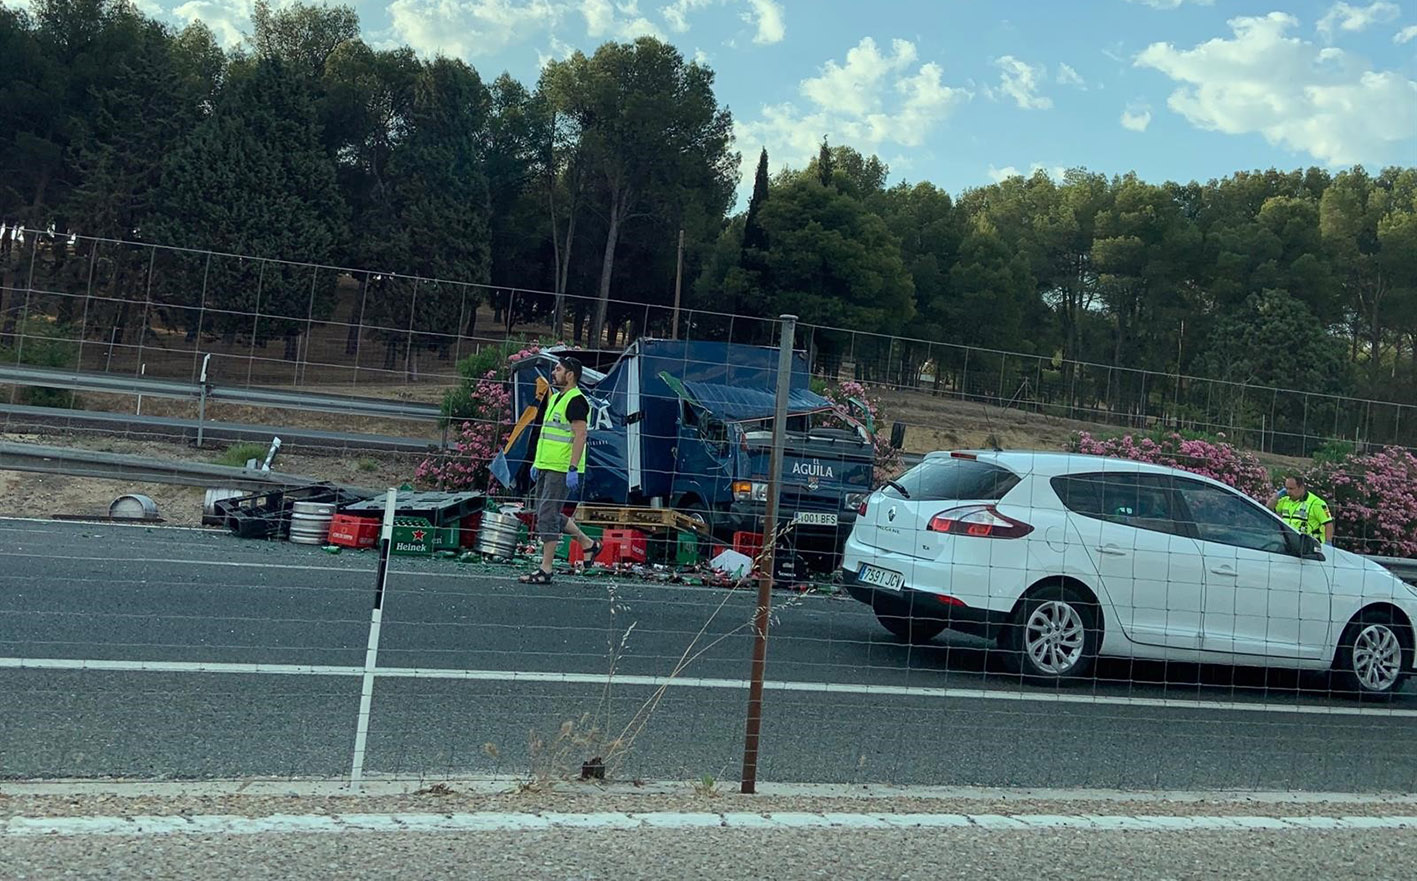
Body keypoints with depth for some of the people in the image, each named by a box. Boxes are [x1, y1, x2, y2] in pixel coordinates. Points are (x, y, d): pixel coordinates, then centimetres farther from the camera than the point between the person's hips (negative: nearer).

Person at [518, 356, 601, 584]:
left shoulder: (576, 401, -13)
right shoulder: (554, 397, 18)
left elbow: (580, 436, -19)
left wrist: (573, 469, -24)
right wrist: (537, 462, 22)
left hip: (562, 470, -10)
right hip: (546, 466, 10)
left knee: (548, 516, -8)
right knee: (550, 515, 16)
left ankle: (545, 570, -1)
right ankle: (589, 544, 29)